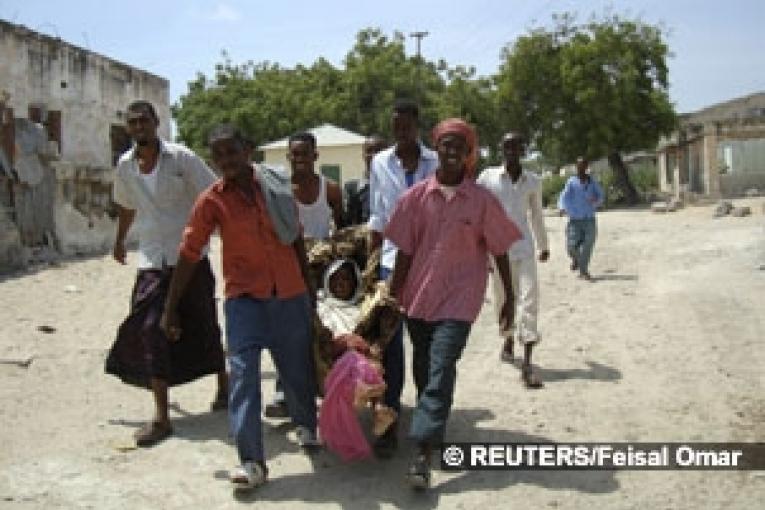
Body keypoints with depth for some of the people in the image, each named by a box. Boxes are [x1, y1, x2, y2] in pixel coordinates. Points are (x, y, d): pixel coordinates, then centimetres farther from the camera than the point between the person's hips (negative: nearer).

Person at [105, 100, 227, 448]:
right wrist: (119, 242, 32)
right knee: (151, 331, -9)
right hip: (151, 261, 3)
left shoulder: (180, 158, -9)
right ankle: (161, 417, -5)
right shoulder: (125, 166, 4)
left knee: (204, 327, 10)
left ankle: (223, 386, 34)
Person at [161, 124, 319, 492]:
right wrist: (170, 309, -1)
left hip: (290, 293, 2)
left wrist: (308, 285, 15)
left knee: (298, 367, 14)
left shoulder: (276, 184, 1)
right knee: (243, 372, -12)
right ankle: (251, 462, -8)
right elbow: (188, 255, -2)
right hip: (244, 296, -2)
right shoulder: (212, 200, -5)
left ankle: (306, 425, 42)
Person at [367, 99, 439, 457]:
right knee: (390, 343, -4)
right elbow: (377, 218, 10)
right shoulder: (380, 163, 6)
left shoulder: (436, 164, 1)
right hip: (393, 261, 1)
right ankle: (389, 423, 2)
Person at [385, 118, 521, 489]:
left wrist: (509, 299, 4)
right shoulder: (417, 196, -2)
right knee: (423, 368, 16)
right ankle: (432, 425, 40)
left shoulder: (482, 200, -6)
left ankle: (423, 454, -13)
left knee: (440, 372, -12)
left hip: (458, 299, -3)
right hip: (419, 296, 3)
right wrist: (393, 295, 1)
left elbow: (499, 252, 1)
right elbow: (405, 251, 1)